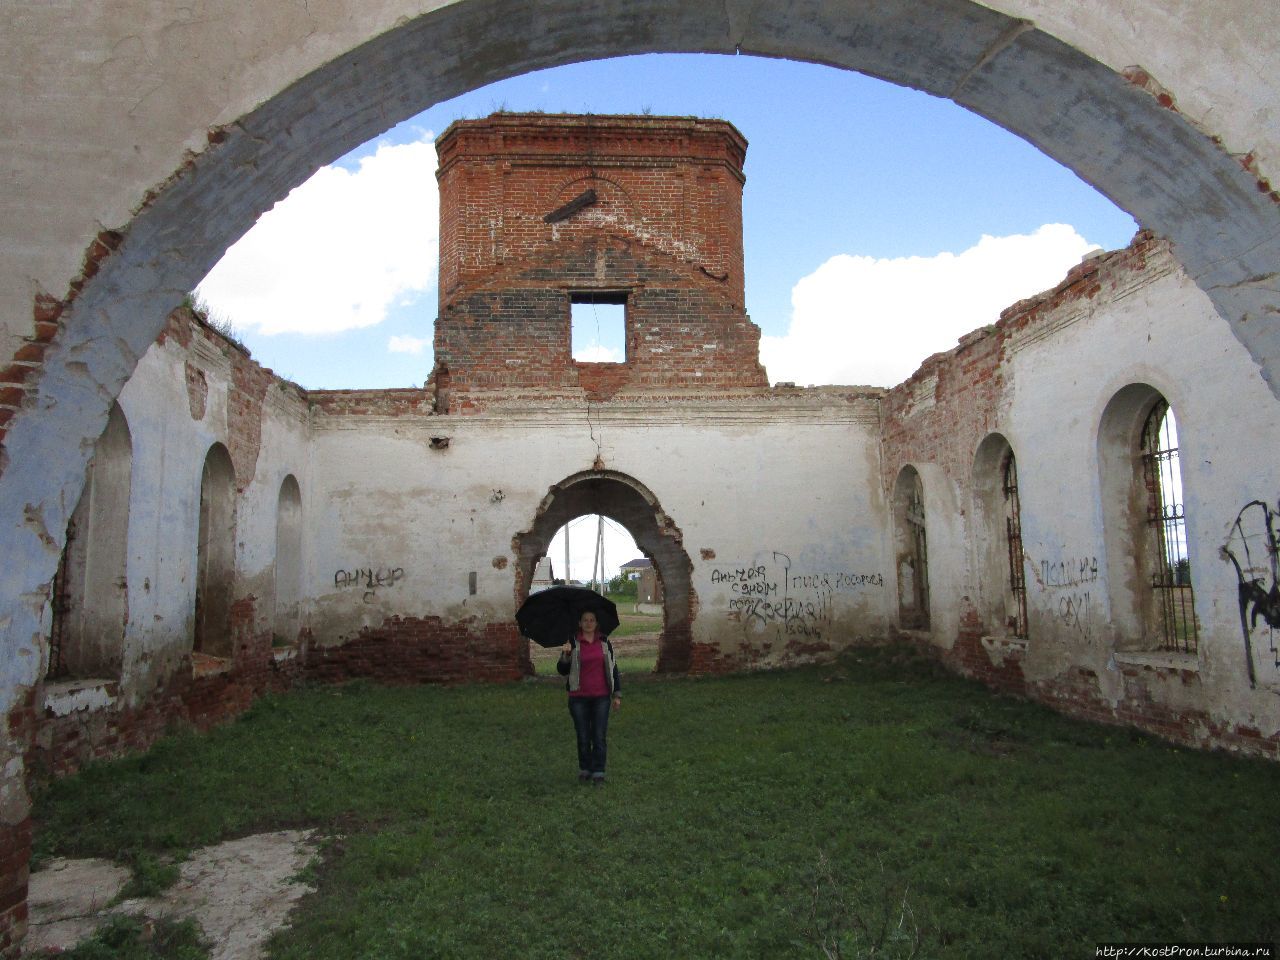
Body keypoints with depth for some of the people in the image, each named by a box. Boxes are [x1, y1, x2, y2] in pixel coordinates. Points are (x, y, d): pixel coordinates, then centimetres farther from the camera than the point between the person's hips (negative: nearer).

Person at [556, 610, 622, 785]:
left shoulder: (604, 642, 5)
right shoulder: (572, 643, -1)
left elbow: (612, 668, 10)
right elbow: (562, 671, -1)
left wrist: (617, 694, 8)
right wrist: (565, 655, -20)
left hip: (601, 697, 1)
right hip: (579, 698, -1)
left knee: (599, 736, 0)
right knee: (583, 737, 6)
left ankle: (598, 773, 9)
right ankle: (585, 770, 23)